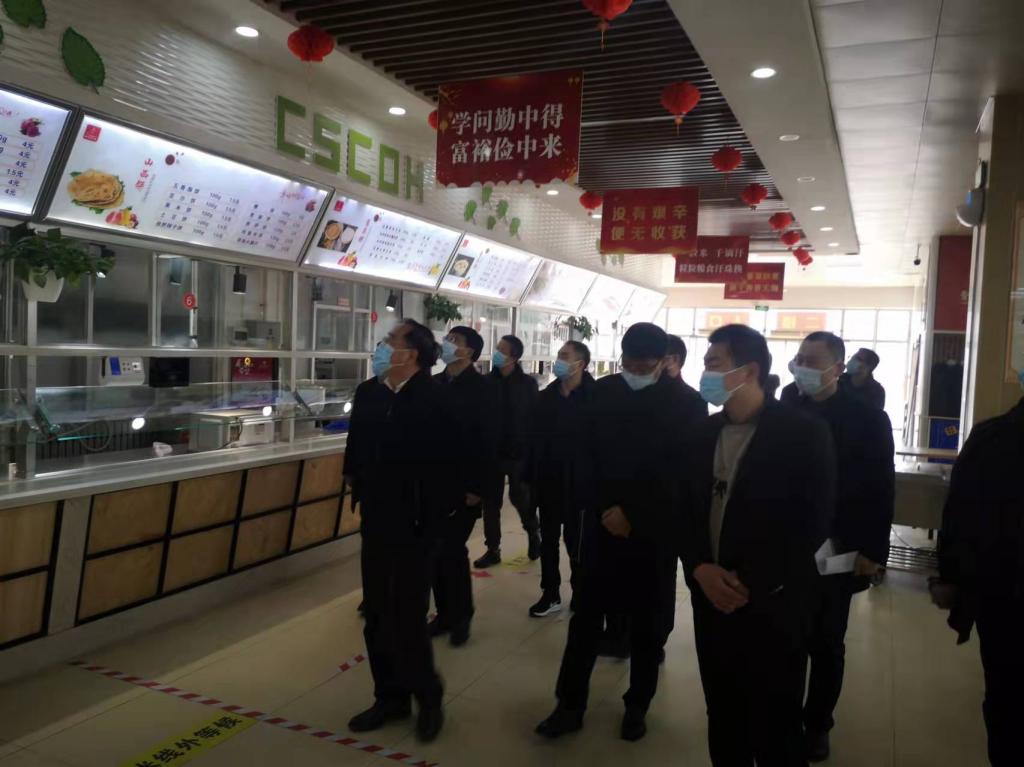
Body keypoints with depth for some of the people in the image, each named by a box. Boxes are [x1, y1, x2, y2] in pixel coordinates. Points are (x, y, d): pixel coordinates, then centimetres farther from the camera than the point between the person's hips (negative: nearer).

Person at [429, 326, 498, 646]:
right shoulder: (434, 384, 8)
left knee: (452, 549, -3)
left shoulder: (482, 387, -7)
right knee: (436, 549, 8)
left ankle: (460, 616, 15)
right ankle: (444, 612, 24)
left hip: (464, 484, -5)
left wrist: (478, 487, -15)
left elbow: (489, 440, -11)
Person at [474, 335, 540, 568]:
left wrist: (530, 449, -11)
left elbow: (535, 418, -5)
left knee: (519, 496, 3)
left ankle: (533, 531, 32)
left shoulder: (527, 383, -3)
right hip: (492, 450, 3)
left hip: (518, 452, -3)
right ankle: (493, 549, 17)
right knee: (491, 501, 6)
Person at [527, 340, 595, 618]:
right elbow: (535, 437, 3)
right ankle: (550, 594, 24)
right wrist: (531, 477, 0)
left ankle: (581, 594, 25)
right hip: (548, 480, 4)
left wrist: (594, 480, -14)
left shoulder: (594, 397, -11)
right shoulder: (546, 396, 3)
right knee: (548, 539, 12)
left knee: (576, 541, 9)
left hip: (578, 482, -4)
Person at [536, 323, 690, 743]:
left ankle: (637, 706, 26)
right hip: (604, 520, 2)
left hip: (654, 527, -1)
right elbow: (589, 455, 3)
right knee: (587, 615, 5)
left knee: (646, 620, 11)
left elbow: (681, 471, -8)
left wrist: (632, 513, -11)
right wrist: (608, 508, -6)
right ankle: (570, 704, 15)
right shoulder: (603, 392, 0)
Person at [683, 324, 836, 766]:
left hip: (773, 606, -5)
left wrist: (750, 582, -15)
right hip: (712, 600, 5)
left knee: (774, 729, 9)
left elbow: (813, 523, -11)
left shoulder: (804, 434, -9)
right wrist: (699, 569, -9)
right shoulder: (705, 433, 8)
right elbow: (687, 510, 9)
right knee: (723, 722, 17)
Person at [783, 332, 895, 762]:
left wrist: (873, 552, -8)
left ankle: (817, 725, 30)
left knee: (826, 643, 12)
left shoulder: (867, 419, -4)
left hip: (836, 552, -1)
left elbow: (882, 490, -4)